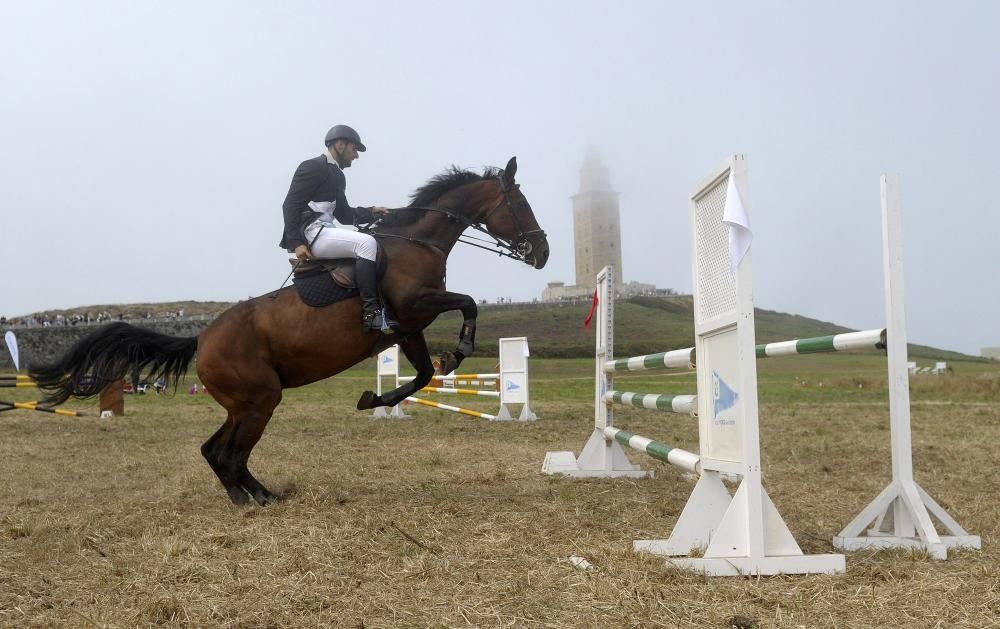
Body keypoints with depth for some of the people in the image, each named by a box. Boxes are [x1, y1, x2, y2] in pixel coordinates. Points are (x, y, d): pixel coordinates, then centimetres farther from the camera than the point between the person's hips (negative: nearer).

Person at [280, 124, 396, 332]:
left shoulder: (337, 176, 22)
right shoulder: (314, 167, -5)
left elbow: (345, 215, 27)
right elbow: (290, 205, -11)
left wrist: (371, 212, 10)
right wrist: (297, 243, -19)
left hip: (326, 233, 10)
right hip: (311, 235, -10)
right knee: (366, 243, -25)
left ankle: (384, 305, 3)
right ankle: (370, 312, -28)